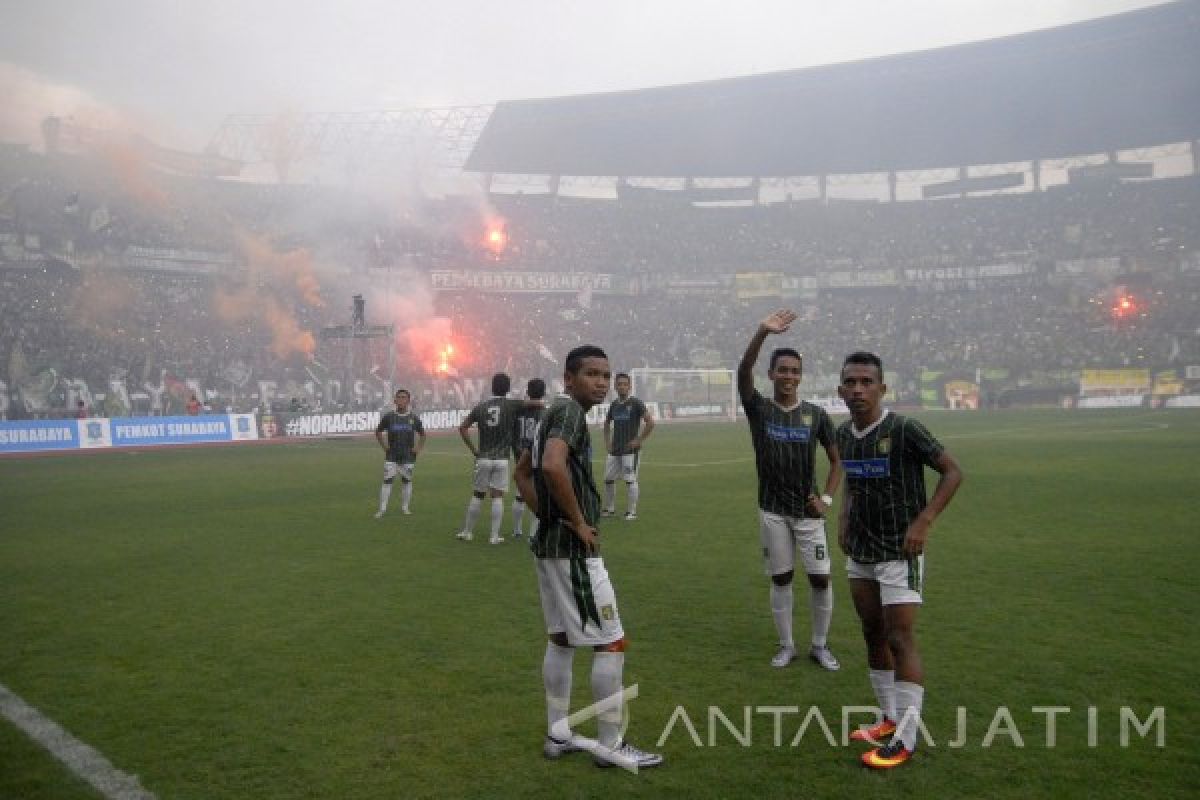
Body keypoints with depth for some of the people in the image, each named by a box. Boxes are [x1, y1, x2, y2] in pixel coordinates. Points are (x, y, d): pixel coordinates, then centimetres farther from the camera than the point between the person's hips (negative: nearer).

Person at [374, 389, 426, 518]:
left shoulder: (413, 418, 1)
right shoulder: (388, 417, -1)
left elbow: (422, 435, 12)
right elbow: (378, 432, 11)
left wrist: (418, 448, 2)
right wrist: (384, 446, 2)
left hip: (408, 456, 1)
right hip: (391, 456, -1)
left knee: (407, 481, 6)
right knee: (387, 481, -5)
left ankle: (405, 507, 17)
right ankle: (382, 509, 0)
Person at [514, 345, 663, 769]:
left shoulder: (552, 413, 14)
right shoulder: (570, 410, -15)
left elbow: (523, 472, 23)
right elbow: (553, 466, -33)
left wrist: (548, 514, 15)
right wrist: (578, 522, -22)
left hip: (549, 542, 10)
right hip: (572, 548, -10)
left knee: (560, 638, 18)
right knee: (610, 643, 1)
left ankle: (557, 734, 28)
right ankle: (610, 744, 11)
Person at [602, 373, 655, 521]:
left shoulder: (636, 403, -7)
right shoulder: (614, 405, 11)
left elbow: (650, 423, -11)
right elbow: (607, 424, 26)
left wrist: (638, 440, -12)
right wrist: (607, 442, 15)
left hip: (630, 449, -6)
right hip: (614, 450, 6)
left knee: (630, 480, -6)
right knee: (608, 479, 9)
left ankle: (631, 511, 4)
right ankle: (609, 509, 23)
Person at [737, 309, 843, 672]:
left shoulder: (816, 415, -1)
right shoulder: (758, 409, -4)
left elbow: (837, 459, 9)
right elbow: (743, 372, -23)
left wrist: (827, 497, -4)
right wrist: (762, 332, -38)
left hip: (808, 511, 1)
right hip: (772, 512, -1)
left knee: (820, 579, 1)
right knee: (781, 579, 8)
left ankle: (820, 645, 21)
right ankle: (786, 645, 25)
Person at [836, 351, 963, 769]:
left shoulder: (904, 429, -16)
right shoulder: (843, 434, 4)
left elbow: (952, 472, -11)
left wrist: (923, 522, -19)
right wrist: (844, 519, 7)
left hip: (899, 553, -7)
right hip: (860, 553, 7)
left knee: (900, 640, -5)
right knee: (873, 636, 13)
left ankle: (904, 740, 4)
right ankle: (890, 719, 29)